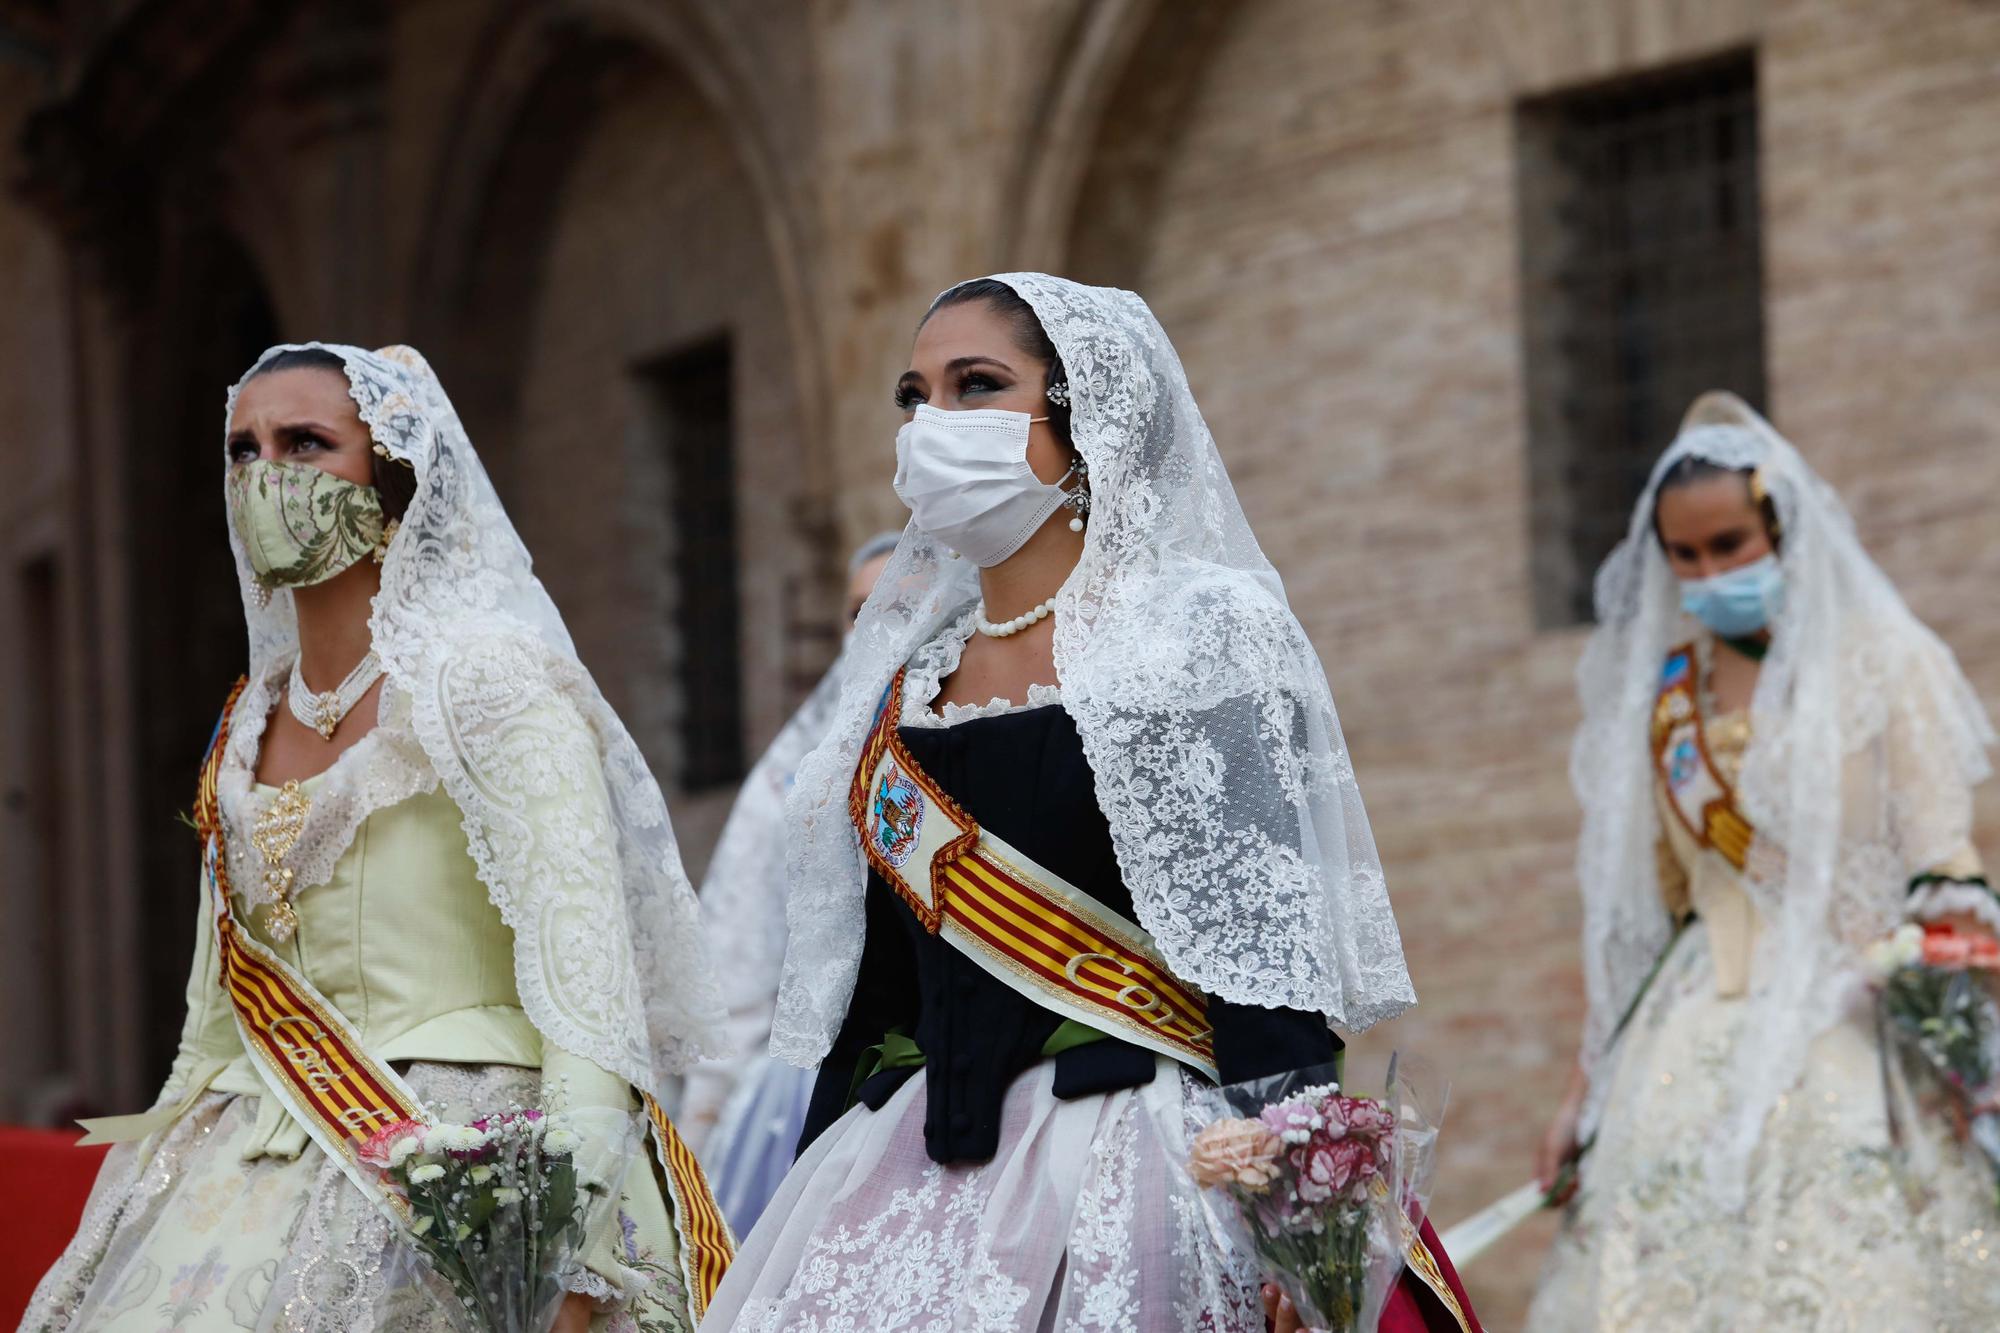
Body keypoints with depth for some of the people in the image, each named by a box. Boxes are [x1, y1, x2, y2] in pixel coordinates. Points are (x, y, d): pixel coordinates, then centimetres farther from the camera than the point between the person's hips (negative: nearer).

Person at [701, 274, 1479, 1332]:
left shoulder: (1200, 635, -3)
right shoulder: (906, 679, 15)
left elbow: (1268, 962, -11)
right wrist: (812, 1205, 12)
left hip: (1130, 1162, -5)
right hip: (917, 1184, 5)